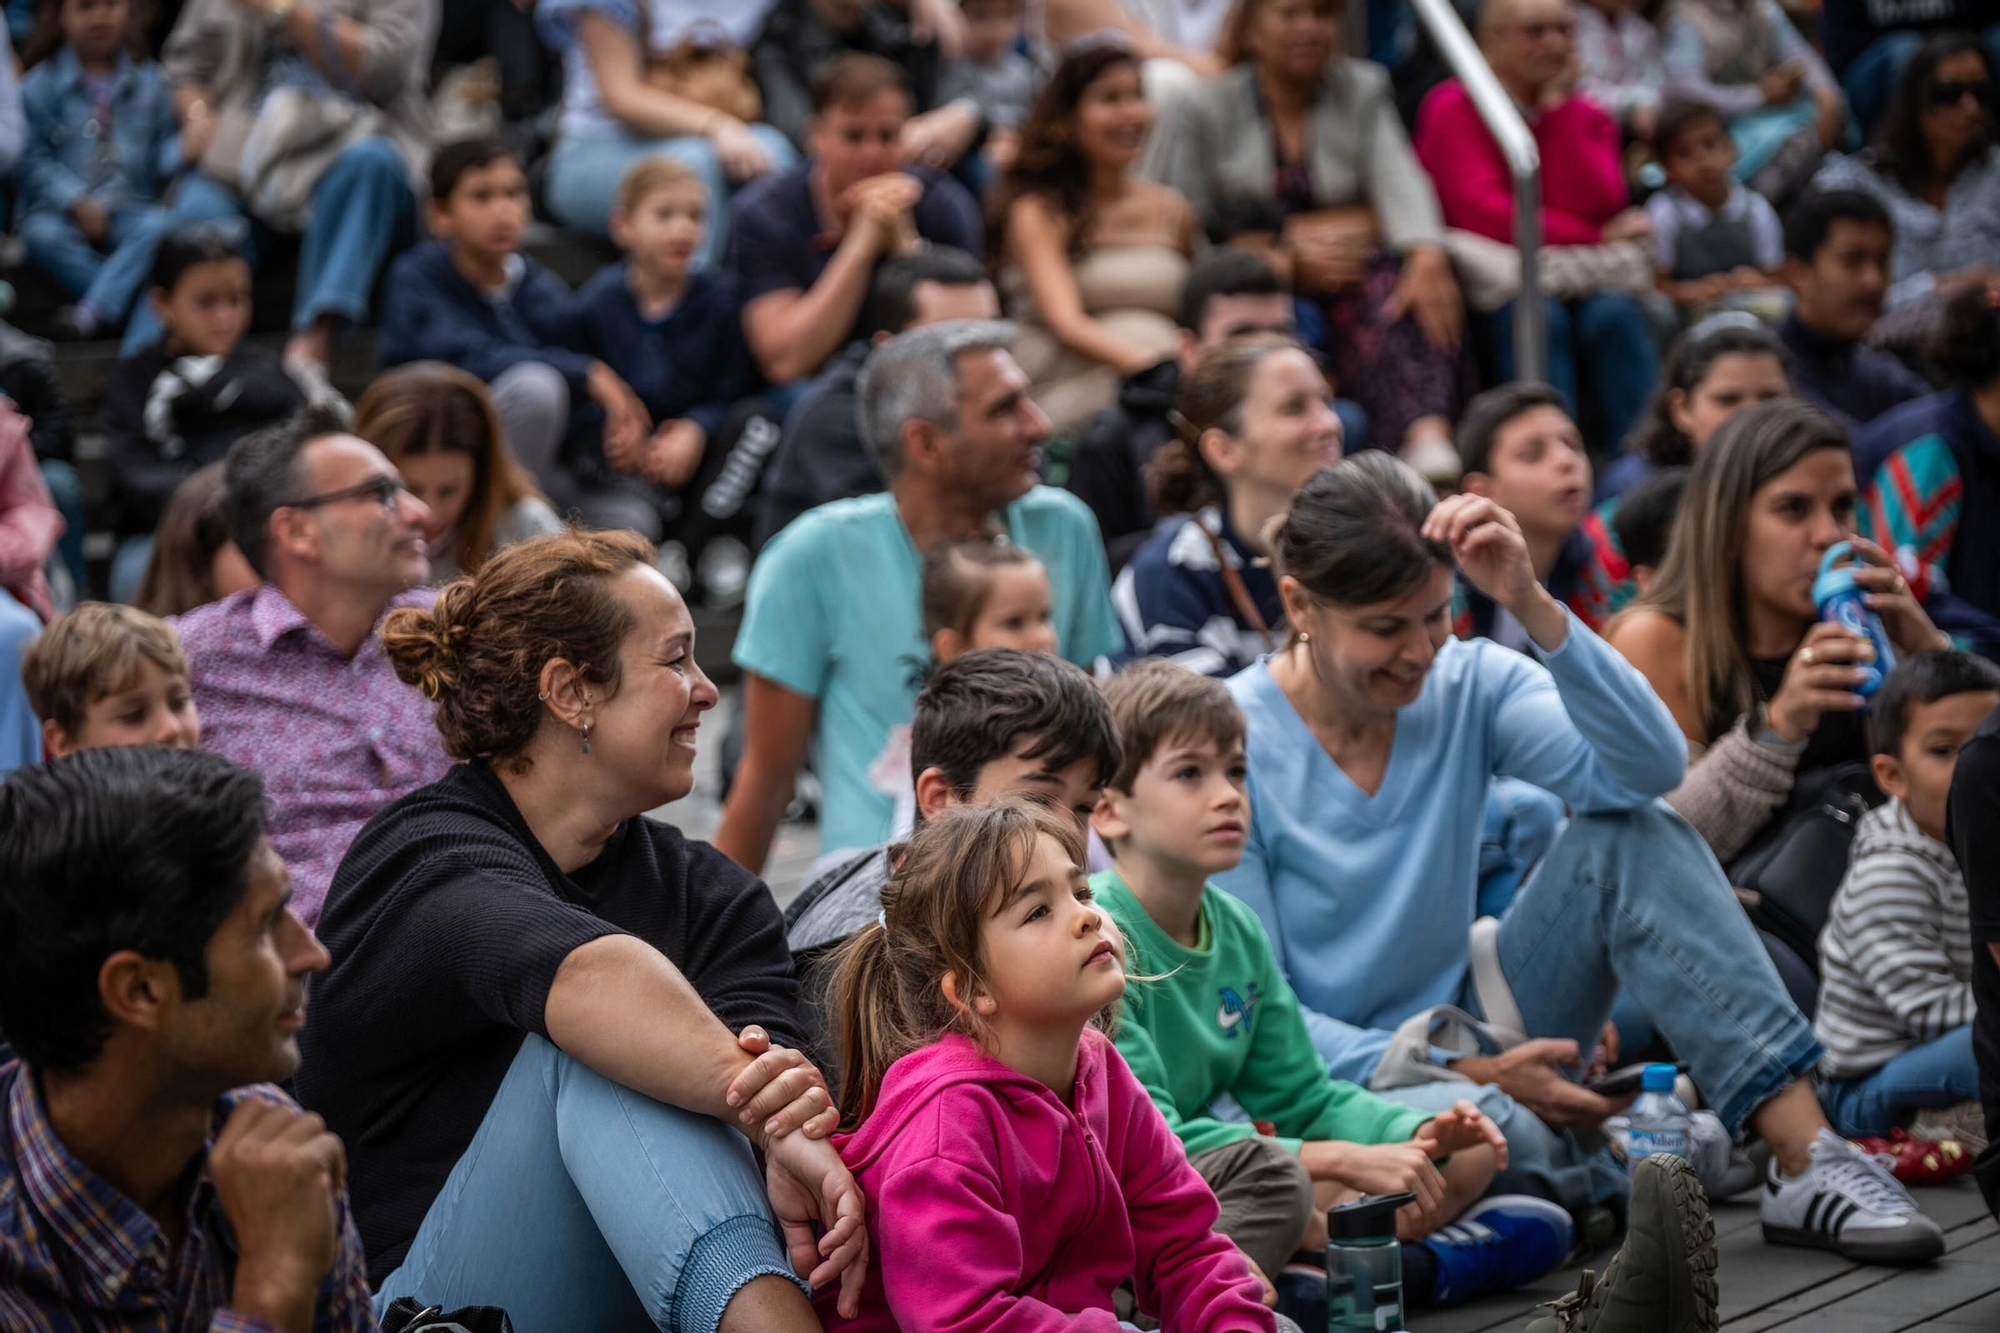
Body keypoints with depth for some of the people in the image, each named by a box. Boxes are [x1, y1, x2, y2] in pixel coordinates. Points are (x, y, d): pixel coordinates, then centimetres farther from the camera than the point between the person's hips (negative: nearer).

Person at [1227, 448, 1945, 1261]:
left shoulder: (1466, 684, -3)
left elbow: (1649, 766, -20)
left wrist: (1531, 606, -29)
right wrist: (1466, 1073, -19)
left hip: (1467, 1030, 5)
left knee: (1632, 839, -16)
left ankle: (1808, 1161, -21)